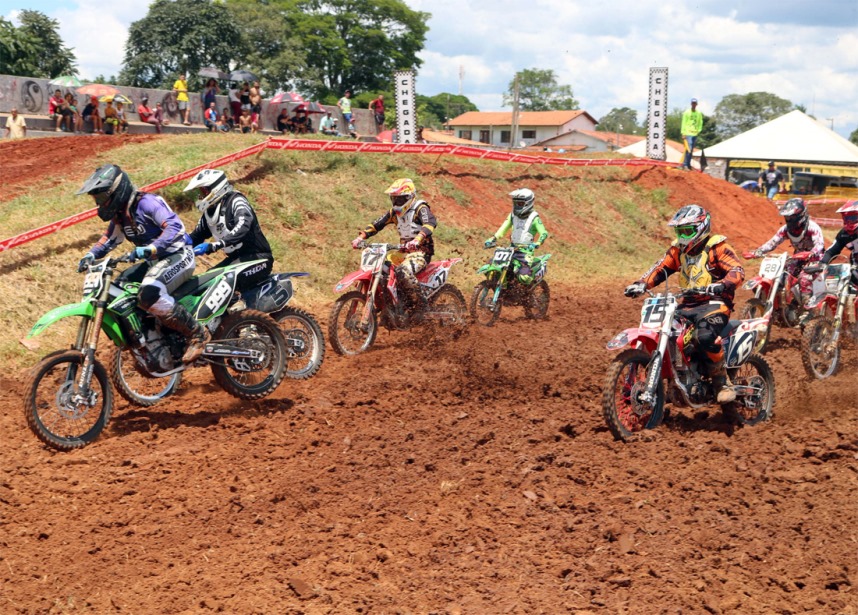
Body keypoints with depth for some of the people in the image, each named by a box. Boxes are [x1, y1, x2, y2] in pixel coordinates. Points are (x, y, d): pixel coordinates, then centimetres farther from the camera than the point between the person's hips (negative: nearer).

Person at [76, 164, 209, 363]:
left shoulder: (146, 203, -18)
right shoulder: (119, 214, 11)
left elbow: (176, 226, -30)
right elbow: (110, 237, 29)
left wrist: (150, 249, -41)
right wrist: (91, 255, 10)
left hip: (178, 256, -10)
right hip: (154, 261, 10)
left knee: (149, 293, -34)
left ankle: (197, 334, -25)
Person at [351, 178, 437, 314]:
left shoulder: (420, 209, -12)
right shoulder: (394, 212, 11)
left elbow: (430, 223, -31)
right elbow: (376, 225, 9)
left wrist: (417, 240, -48)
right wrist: (360, 238, -7)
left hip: (421, 251, -8)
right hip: (404, 251, 8)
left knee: (403, 270, -35)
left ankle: (420, 304, -25)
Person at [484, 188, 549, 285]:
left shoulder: (534, 218, -8)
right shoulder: (513, 215, 10)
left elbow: (544, 233, -18)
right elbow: (503, 228, 7)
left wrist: (537, 243, -38)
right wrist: (493, 239, -11)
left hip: (526, 249, -6)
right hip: (512, 248, 6)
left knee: (524, 277, -26)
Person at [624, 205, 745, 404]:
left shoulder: (716, 247, -4)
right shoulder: (678, 249, 15)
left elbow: (737, 270, -16)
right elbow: (660, 268, 10)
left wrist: (720, 285, -37)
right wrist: (642, 284, -9)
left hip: (714, 303, -7)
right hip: (687, 305, 7)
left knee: (705, 334, -36)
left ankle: (722, 381, -17)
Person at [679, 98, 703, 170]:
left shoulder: (699, 113, 8)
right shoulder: (687, 112, -4)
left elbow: (700, 123, 17)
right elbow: (683, 123, -4)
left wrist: (699, 130, 4)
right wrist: (683, 133, -10)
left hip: (695, 134, 5)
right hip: (688, 134, -5)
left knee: (691, 150, 8)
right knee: (689, 149, -14)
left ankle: (688, 164, 15)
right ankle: (685, 165, -9)